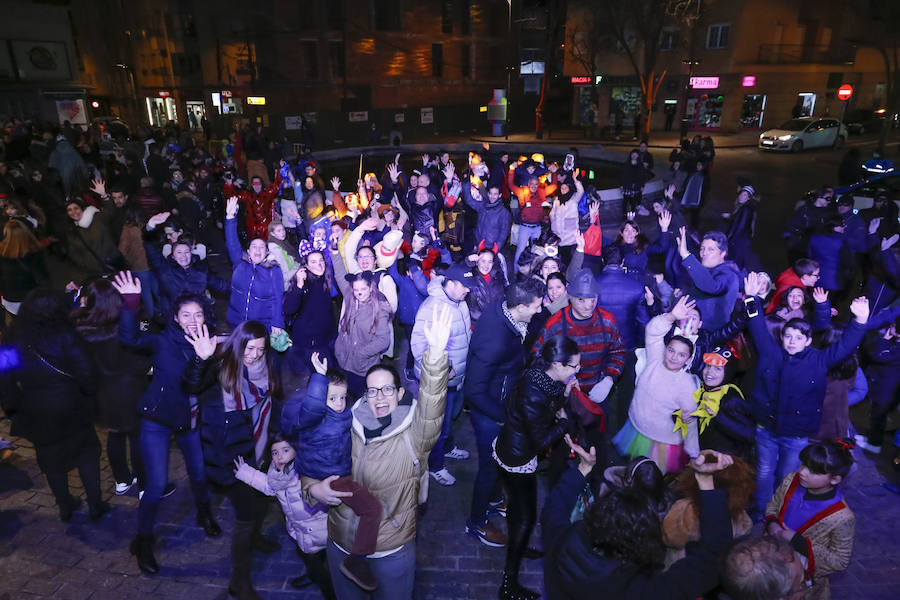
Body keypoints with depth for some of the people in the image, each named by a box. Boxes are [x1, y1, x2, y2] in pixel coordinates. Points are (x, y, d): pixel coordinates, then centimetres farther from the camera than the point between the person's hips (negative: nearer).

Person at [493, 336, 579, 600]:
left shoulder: (540, 377, -10)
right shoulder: (533, 396, -36)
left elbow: (550, 407, 5)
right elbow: (541, 441, -26)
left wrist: (564, 394, -10)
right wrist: (564, 422, -13)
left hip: (508, 448, 9)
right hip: (517, 459, -9)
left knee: (517, 503, 31)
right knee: (526, 518, 7)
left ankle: (515, 547, 57)